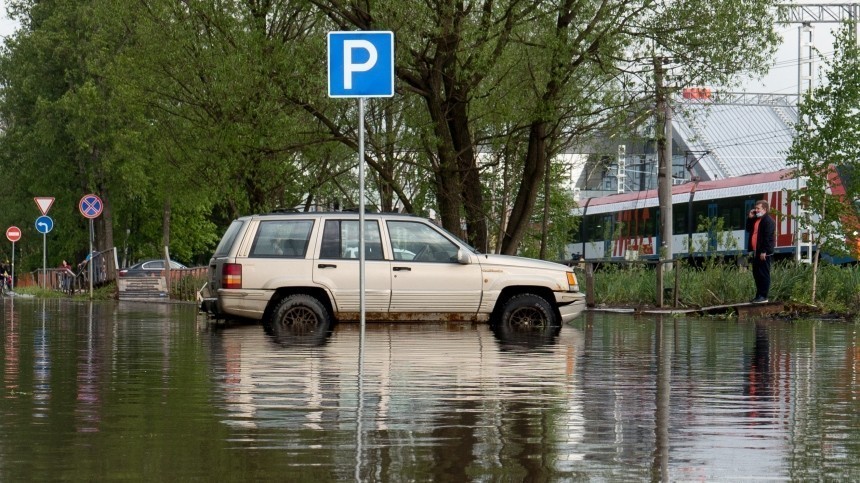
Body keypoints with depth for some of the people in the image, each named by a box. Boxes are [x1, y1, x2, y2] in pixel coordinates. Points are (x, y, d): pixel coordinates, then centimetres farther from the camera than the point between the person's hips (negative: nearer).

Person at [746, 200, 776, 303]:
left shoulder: (768, 221, -13)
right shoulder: (755, 220, 18)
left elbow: (768, 237, -19)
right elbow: (749, 229, 26)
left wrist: (764, 252, -23)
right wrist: (749, 218, 12)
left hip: (764, 253, -10)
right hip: (756, 252, 10)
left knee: (763, 274, -6)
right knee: (756, 274, 12)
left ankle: (763, 296, -4)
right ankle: (759, 295, 19)